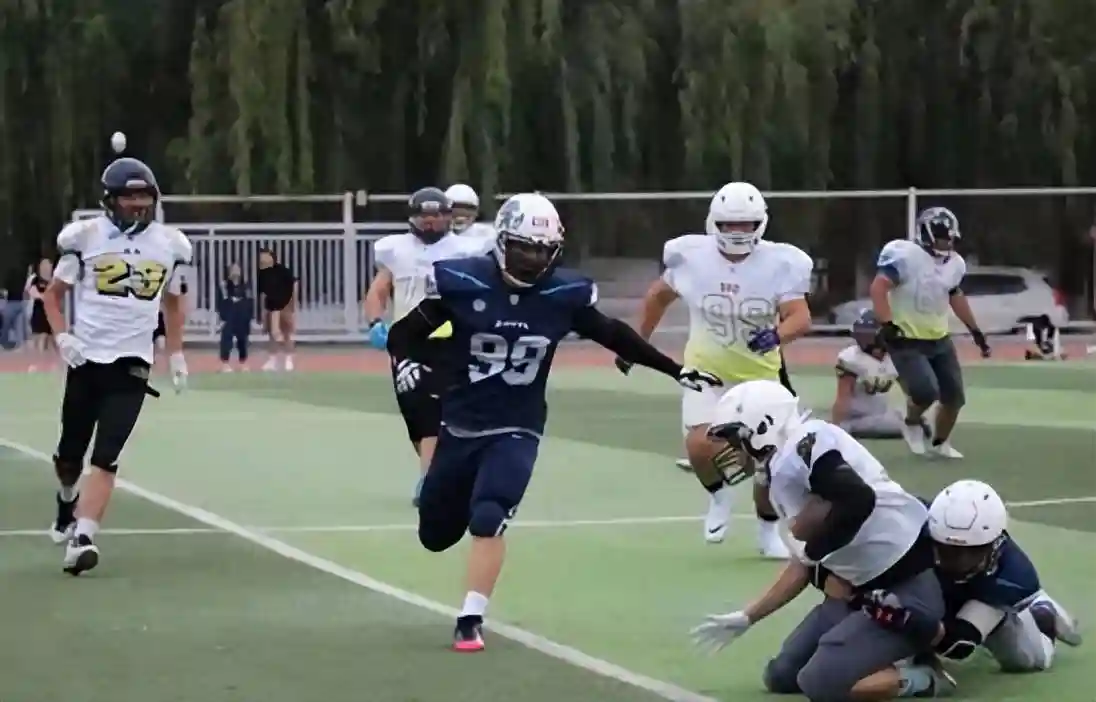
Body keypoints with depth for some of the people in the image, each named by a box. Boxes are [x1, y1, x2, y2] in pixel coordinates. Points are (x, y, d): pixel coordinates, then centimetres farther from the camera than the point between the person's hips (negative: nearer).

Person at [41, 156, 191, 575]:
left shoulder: (168, 244, 4)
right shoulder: (85, 238, -5)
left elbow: (172, 302, 19)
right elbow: (53, 295, 3)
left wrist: (176, 355, 14)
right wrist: (62, 336, -12)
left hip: (132, 364, 0)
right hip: (87, 359, 0)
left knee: (105, 457, -12)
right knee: (71, 453, 12)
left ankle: (82, 538, -18)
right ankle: (68, 499, 44)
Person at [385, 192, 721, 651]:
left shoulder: (564, 293, -7)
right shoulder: (462, 281, -12)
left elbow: (612, 335, 8)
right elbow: (405, 332, -5)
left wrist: (676, 370, 9)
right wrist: (406, 361, -27)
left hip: (516, 431, -1)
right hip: (460, 425, 1)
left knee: (487, 522, -21)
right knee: (436, 535, 13)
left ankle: (470, 621, -10)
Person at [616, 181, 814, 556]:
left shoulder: (779, 263, -15)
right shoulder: (692, 256, -11)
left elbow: (801, 318, -22)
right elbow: (659, 295, 7)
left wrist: (776, 335, -43)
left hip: (760, 377, 0)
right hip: (706, 372, 0)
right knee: (701, 447, -22)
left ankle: (768, 530, 31)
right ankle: (718, 495, 15)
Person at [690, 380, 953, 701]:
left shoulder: (802, 446, -18)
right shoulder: (783, 471, 13)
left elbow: (859, 500, -33)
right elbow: (805, 564, 21)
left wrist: (816, 548, -15)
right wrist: (746, 618, 26)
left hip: (906, 590, -10)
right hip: (863, 590, 10)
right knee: (781, 676, 11)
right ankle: (897, 650, 14)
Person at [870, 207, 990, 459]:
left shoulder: (954, 263, 6)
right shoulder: (904, 256, -19)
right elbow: (878, 287, -24)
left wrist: (975, 330, 25)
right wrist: (887, 324, -33)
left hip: (939, 340, 7)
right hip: (907, 340, -7)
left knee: (954, 397, 6)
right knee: (926, 391, -23)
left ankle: (939, 444, 30)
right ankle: (911, 424, 12)